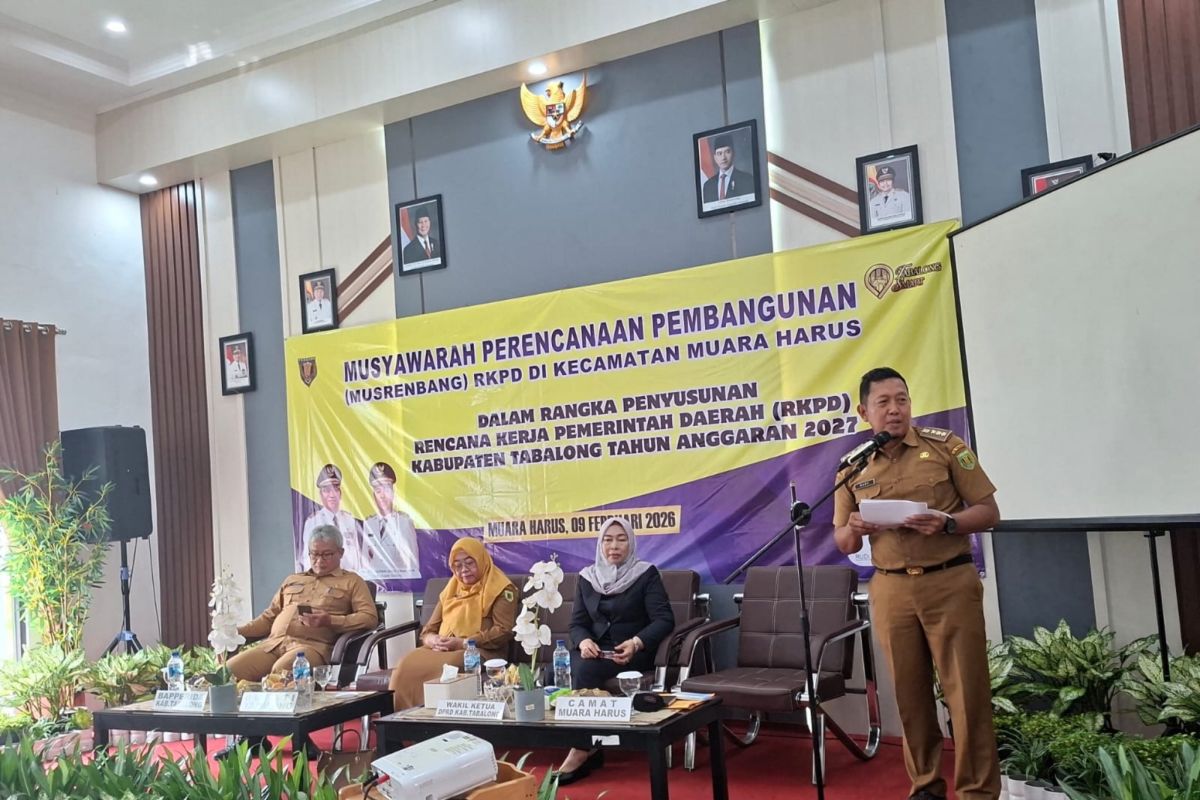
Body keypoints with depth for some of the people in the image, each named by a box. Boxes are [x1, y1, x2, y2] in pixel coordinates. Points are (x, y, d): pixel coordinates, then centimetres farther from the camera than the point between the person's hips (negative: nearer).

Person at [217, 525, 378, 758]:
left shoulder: (352, 582, 14)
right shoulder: (292, 581, 31)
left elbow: (370, 617, -1)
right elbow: (269, 616, 29)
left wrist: (330, 621, -14)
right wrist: (238, 631, 11)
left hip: (313, 645, -5)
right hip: (273, 643, 6)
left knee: (279, 672, -36)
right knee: (230, 670, -19)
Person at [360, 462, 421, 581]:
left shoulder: (405, 521, 1)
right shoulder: (368, 524, 12)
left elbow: (412, 561, 0)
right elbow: (365, 561, 15)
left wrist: (408, 579, -9)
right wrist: (367, 576, 1)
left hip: (399, 577, -3)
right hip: (373, 579, 3)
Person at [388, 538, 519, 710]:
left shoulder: (501, 590, 4)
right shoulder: (451, 590, 24)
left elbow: (504, 631, -7)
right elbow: (428, 630, 20)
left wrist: (464, 643, -15)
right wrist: (435, 641, -6)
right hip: (443, 650, 6)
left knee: (440, 669, -36)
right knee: (407, 666, -26)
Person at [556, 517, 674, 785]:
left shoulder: (646, 574, -2)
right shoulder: (587, 577, 11)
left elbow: (664, 620, -10)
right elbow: (577, 623, 8)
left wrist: (637, 643, -28)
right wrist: (584, 641, -17)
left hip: (633, 653, -4)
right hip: (596, 650, 4)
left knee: (585, 670, -31)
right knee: (573, 667, -30)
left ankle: (582, 750, -20)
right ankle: (589, 748, -24)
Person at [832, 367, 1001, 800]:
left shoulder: (944, 445, -1)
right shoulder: (853, 467, 7)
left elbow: (989, 511, 0)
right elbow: (844, 543, 12)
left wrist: (946, 523, -19)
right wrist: (854, 529, -11)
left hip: (950, 583, -2)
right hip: (890, 590, 3)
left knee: (967, 691, 0)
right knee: (910, 693, 9)